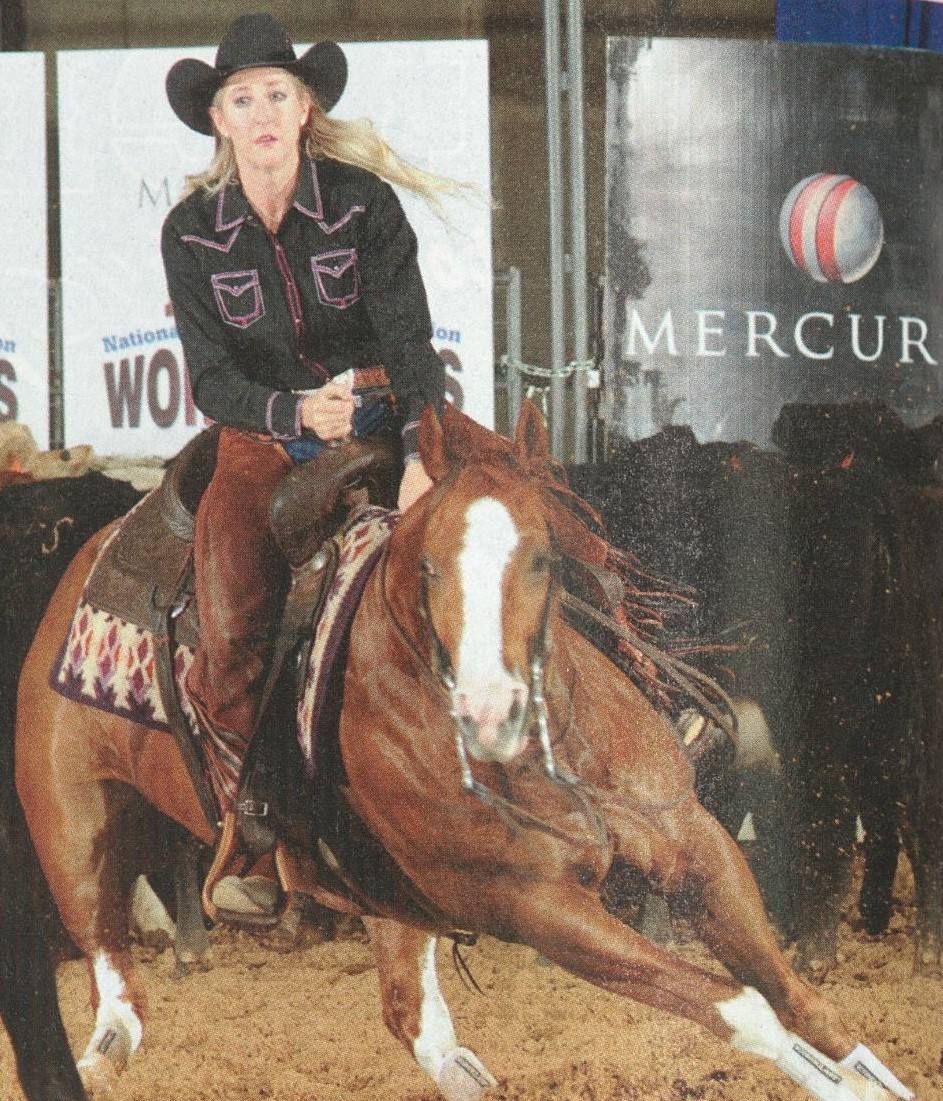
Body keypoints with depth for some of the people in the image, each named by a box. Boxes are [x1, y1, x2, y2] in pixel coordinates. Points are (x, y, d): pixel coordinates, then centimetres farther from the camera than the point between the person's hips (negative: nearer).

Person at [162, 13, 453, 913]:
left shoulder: (364, 202, -5)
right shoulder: (191, 232, -1)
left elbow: (408, 339, -11)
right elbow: (211, 379, -3)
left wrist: (420, 454, -26)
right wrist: (296, 412, -22)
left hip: (374, 425, 0)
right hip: (258, 442, 0)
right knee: (235, 627, -20)